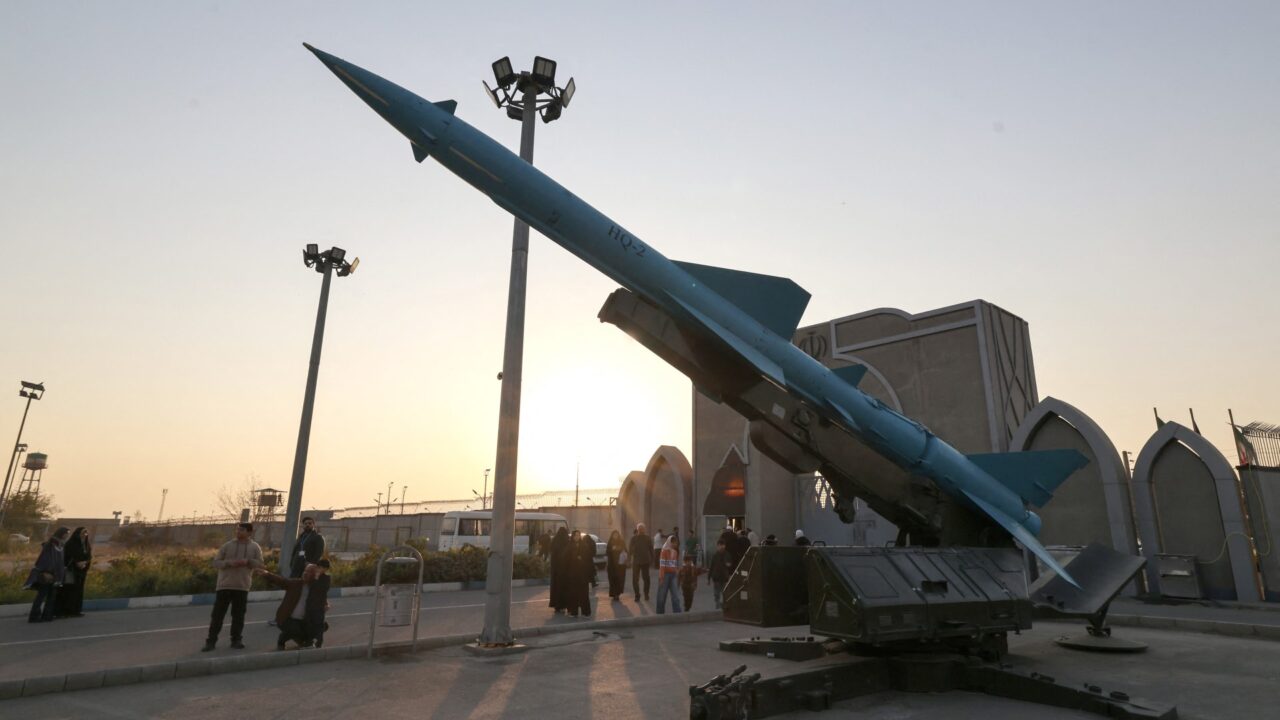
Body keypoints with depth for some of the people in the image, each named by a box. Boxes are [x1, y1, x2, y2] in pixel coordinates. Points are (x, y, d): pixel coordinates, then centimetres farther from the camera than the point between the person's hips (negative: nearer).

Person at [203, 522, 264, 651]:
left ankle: (236, 640, 18)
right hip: (224, 585, 0)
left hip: (242, 587, 0)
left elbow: (260, 564, 1)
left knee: (238, 615, 7)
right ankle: (211, 641, 12)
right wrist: (229, 563, -16)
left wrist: (248, 561, -17)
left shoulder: (255, 547, 2)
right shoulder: (227, 546, 1)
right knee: (217, 614, 2)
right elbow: (216, 562, 2)